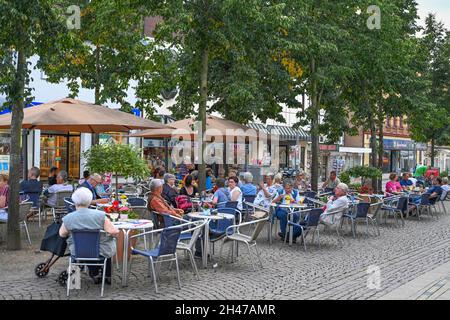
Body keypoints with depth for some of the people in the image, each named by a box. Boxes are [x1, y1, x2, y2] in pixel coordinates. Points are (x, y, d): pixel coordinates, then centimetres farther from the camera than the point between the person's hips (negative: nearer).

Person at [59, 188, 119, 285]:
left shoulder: (68, 218, -15)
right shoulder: (100, 215, -21)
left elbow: (62, 234, 2)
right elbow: (114, 232, -21)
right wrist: (117, 231, 2)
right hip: (102, 251, -2)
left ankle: (94, 274, 36)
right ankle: (107, 276, 39)